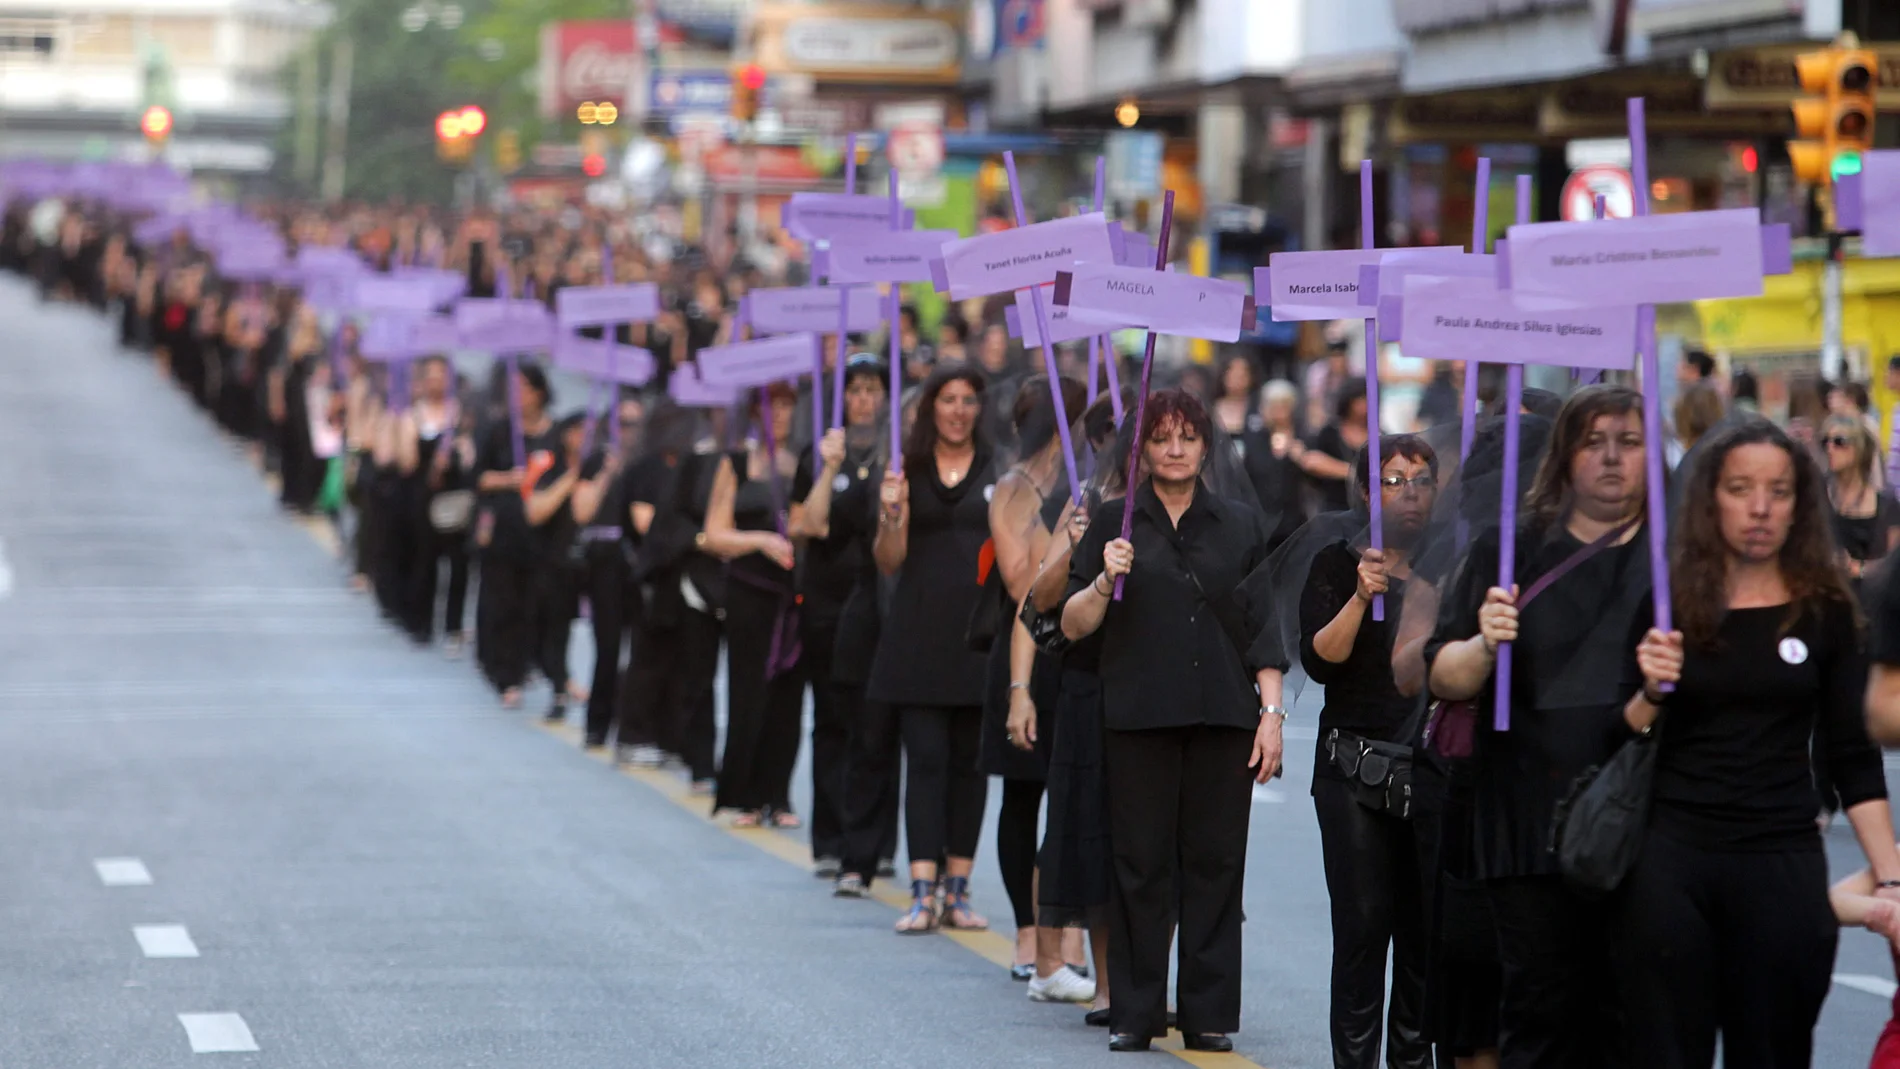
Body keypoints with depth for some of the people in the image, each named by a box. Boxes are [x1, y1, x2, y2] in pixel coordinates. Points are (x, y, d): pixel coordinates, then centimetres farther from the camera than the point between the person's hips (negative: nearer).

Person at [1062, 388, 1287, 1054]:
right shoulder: (1114, 524, 7)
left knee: (1215, 863, 1)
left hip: (1223, 720, 1)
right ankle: (1135, 1014, 6)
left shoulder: (1242, 525, 12)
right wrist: (1104, 581, -13)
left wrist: (1272, 711, 2)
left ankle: (1208, 1012, 6)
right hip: (1139, 718, -1)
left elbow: (1265, 631, 11)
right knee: (1141, 865, -1)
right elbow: (1074, 626, 4)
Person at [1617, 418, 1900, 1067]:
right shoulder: (1665, 601, 1)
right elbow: (1617, 743, 4)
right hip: (1669, 860, 0)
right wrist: (1650, 694, -17)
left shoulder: (1826, 612, 3)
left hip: (1784, 867, 0)